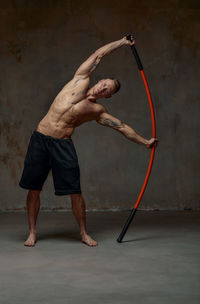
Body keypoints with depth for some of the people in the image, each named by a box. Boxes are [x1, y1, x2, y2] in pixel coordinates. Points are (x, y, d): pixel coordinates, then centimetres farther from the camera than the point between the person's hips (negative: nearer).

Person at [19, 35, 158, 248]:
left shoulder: (98, 112, 6)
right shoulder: (80, 81, 7)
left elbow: (122, 127, 13)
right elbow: (98, 55, 10)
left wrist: (145, 142, 13)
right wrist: (122, 42, 16)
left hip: (63, 145, 0)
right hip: (40, 138, 0)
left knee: (75, 191, -3)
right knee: (34, 189, 1)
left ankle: (84, 233, 14)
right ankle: (32, 233, 14)